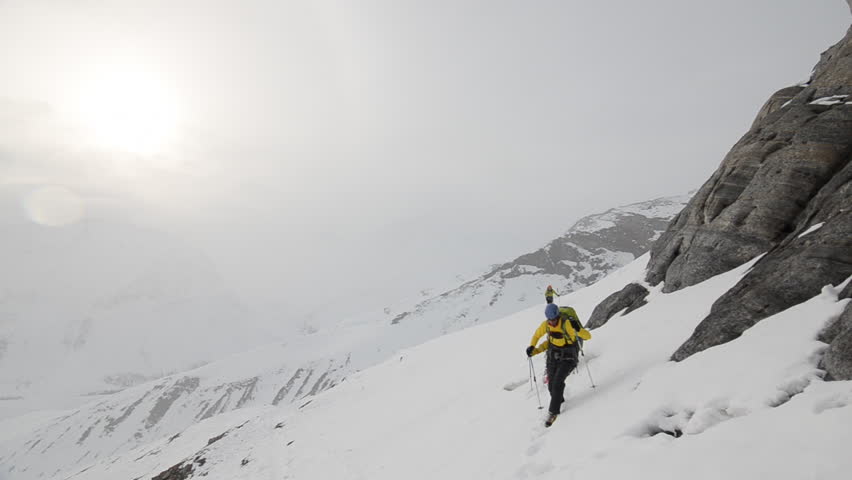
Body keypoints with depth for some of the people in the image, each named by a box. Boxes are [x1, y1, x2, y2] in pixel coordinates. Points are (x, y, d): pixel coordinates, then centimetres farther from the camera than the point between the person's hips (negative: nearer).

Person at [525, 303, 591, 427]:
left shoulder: (567, 324, -27)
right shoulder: (545, 325, -11)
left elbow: (588, 336, -26)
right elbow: (537, 334, 8)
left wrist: (578, 329, -46)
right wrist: (532, 347, -7)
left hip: (568, 356, -5)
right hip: (553, 355, 5)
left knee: (558, 382, -17)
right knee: (551, 384, 7)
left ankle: (553, 412, -3)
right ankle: (559, 402, 37)